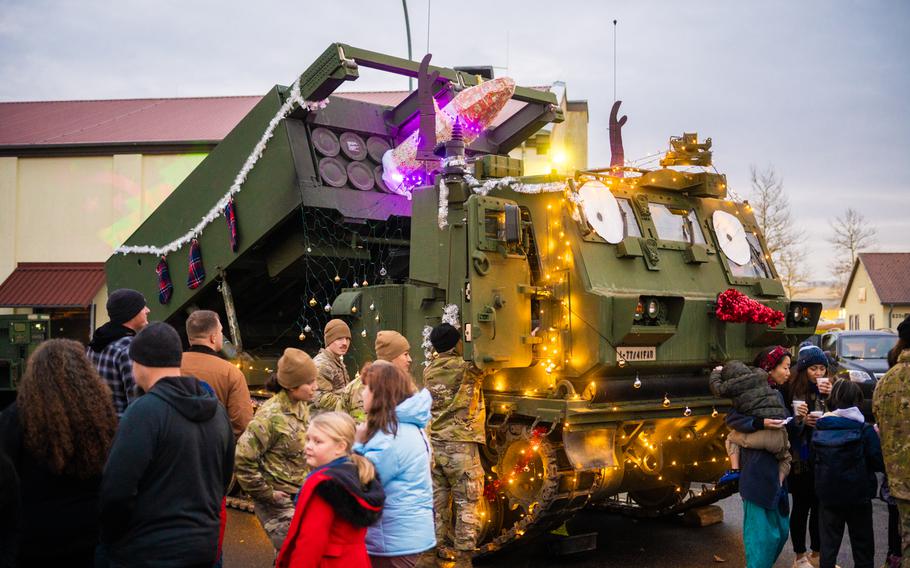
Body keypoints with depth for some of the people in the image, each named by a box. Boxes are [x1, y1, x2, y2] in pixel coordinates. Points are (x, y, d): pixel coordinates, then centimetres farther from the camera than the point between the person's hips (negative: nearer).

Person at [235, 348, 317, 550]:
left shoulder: (302, 407, 2)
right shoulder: (272, 416, -22)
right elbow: (243, 459, -22)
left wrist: (307, 483, 14)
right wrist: (266, 494, -15)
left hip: (301, 497, 7)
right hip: (278, 503, -7)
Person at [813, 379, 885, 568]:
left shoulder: (818, 429, -4)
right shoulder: (865, 430, -13)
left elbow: (814, 460, 5)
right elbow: (879, 463, -10)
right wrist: (876, 437, 2)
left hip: (827, 495, 2)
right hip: (858, 496, -2)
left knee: (828, 544, 11)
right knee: (862, 546, 12)